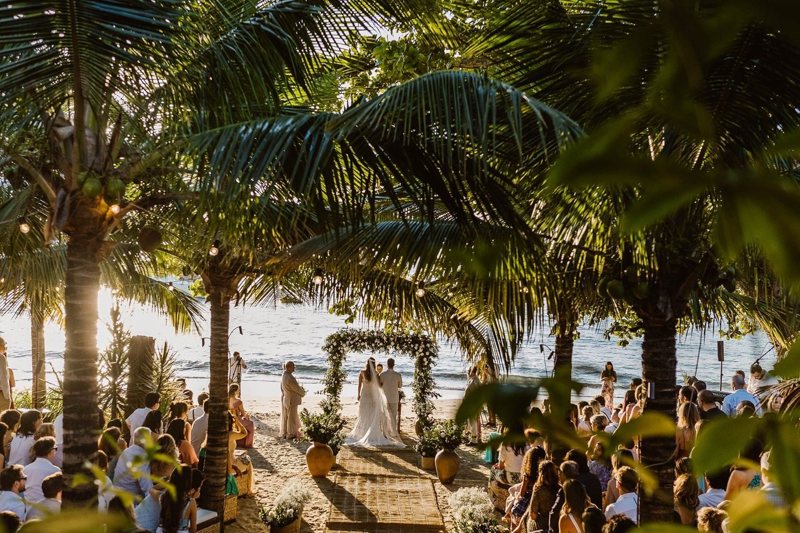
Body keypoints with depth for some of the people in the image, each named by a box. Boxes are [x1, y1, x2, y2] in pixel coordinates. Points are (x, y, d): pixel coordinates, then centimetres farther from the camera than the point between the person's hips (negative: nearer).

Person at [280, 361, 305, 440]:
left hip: (285, 399, 9)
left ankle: (284, 433, 24)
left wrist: (300, 390, 12)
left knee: (285, 417, 16)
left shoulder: (284, 376, 5)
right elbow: (297, 388, -20)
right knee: (291, 417, 3)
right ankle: (290, 434, 11)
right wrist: (303, 392, 1)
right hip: (291, 400, -9)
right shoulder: (289, 377, -26)